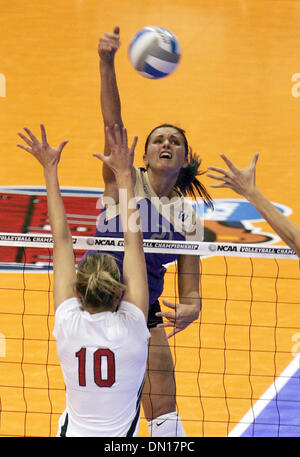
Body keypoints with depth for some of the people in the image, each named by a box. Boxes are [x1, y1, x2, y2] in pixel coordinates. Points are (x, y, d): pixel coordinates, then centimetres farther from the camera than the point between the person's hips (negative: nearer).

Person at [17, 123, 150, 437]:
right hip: (122, 440, -2)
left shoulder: (69, 324, -8)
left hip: (74, 433, 2)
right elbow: (133, 242, -5)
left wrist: (49, 169, 6)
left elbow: (61, 239, -1)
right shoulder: (131, 326, -11)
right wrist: (123, 175, 1)